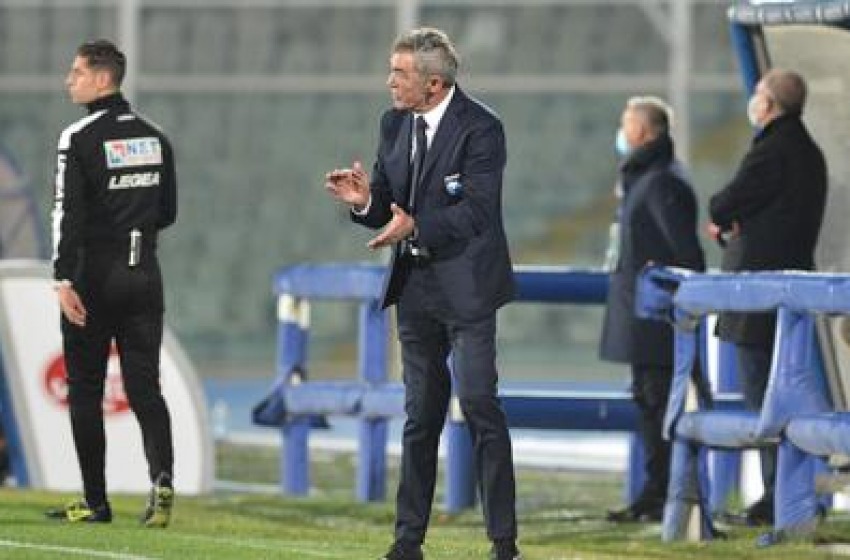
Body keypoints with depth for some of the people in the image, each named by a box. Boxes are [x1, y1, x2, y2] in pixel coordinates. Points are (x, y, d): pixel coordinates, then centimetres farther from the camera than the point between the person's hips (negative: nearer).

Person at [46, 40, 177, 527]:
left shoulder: (81, 138, -9)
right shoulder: (155, 138, 10)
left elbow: (69, 212, -17)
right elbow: (168, 212, 16)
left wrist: (64, 279, -21)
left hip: (96, 277, -5)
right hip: (145, 275, 5)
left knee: (85, 390, 4)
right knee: (145, 386, 4)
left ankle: (96, 502, 6)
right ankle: (162, 479, -19)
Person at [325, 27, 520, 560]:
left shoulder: (480, 128, -13)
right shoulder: (395, 124, 9)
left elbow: (476, 210, -20)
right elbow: (386, 205, 12)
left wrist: (415, 226, -32)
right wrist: (364, 200, -11)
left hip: (465, 286, -7)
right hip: (415, 286, 7)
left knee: (480, 404, -11)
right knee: (420, 415, 11)